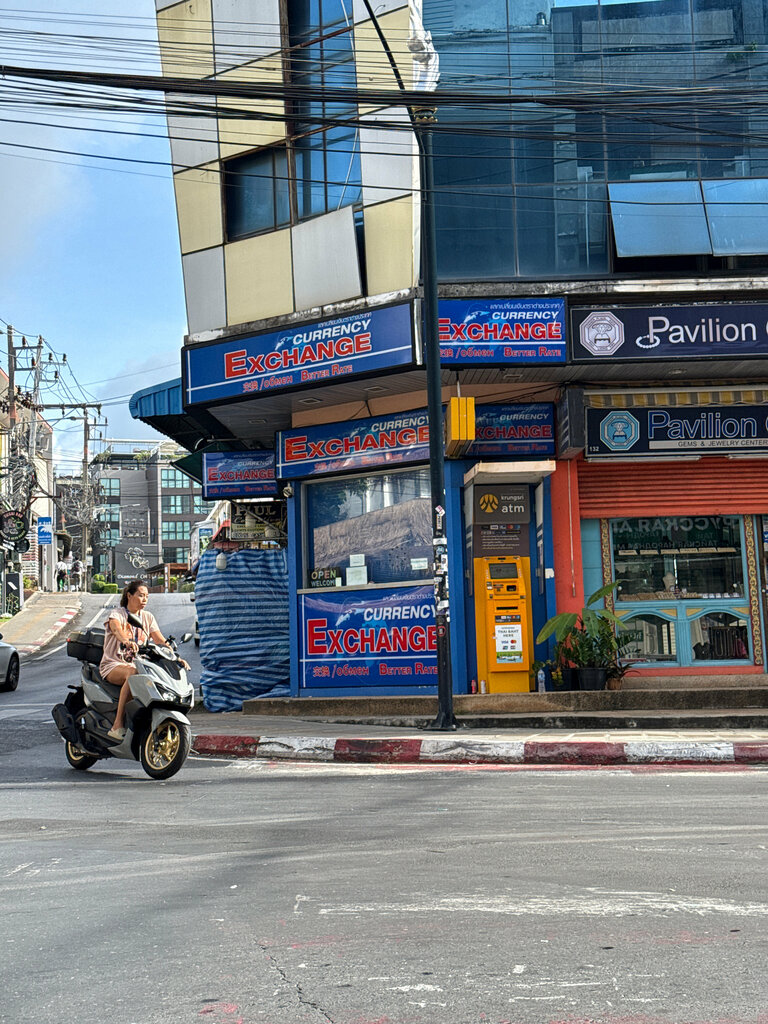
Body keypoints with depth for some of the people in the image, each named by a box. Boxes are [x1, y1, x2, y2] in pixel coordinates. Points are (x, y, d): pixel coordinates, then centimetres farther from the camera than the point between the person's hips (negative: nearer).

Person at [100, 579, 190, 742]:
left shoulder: (148, 617, 14)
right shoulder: (116, 614, -3)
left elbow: (161, 641, 5)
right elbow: (116, 628, -27)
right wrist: (127, 641, -50)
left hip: (138, 664, 5)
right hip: (113, 665, -5)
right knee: (133, 673, -39)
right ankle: (117, 726, -40)